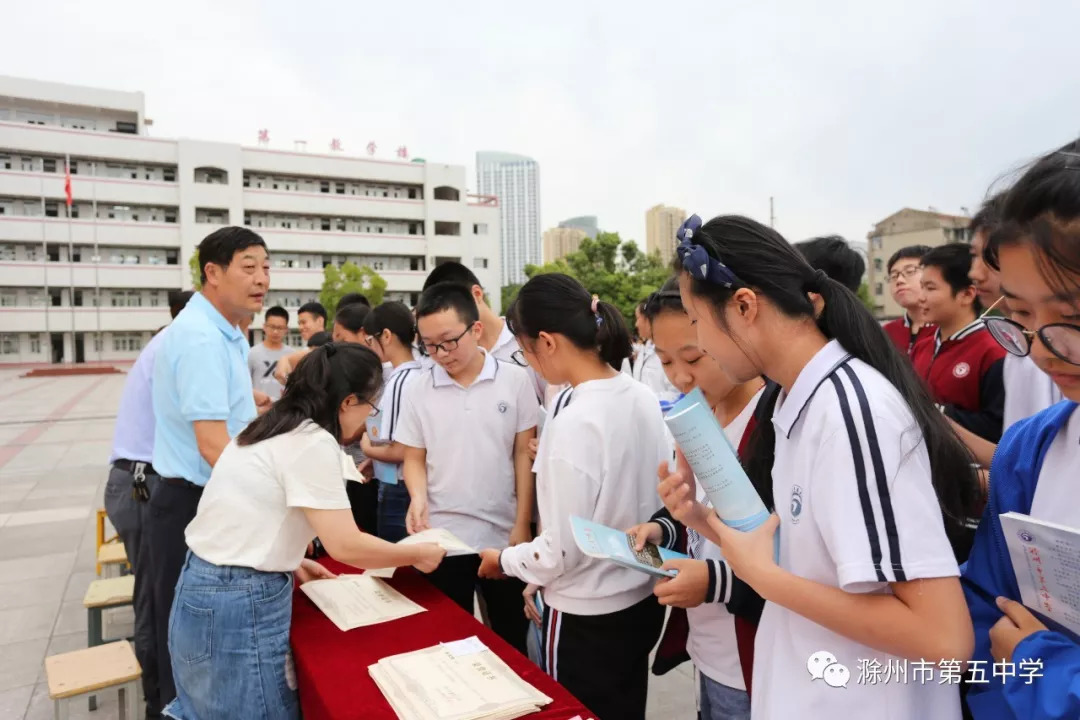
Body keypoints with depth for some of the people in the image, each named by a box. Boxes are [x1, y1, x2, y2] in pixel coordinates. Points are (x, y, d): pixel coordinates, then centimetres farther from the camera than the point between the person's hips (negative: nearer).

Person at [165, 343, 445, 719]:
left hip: (207, 587, 9)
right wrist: (419, 554, -8)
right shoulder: (314, 443, -21)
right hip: (240, 601, -9)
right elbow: (345, 545, -21)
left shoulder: (275, 428, 7)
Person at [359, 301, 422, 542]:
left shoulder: (398, 381, -18)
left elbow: (400, 450, -20)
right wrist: (374, 462, 14)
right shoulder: (422, 375, 6)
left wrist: (367, 448, -3)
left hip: (399, 490, -8)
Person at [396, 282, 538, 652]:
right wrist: (418, 497, -15)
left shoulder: (515, 379, -6)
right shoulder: (420, 389, -3)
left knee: (511, 639, 16)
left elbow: (524, 455, -2)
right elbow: (414, 459, 5)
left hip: (504, 533, 0)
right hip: (443, 537, 1)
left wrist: (522, 524, -4)